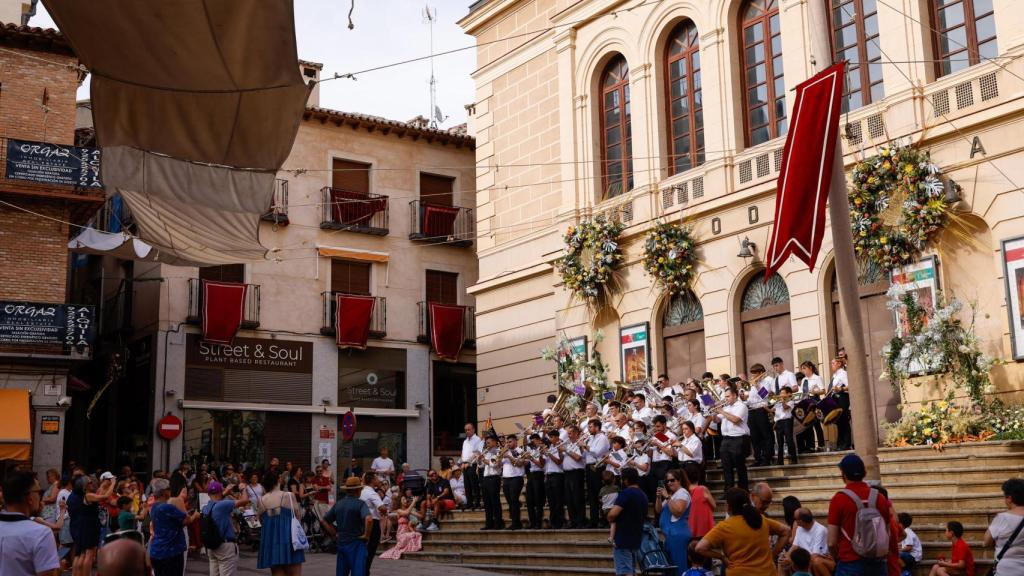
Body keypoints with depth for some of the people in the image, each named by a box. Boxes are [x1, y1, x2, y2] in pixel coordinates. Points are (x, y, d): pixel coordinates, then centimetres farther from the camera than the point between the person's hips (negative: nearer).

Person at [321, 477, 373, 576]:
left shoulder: (338, 504, 8)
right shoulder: (360, 503, -11)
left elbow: (323, 520, 14)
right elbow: (369, 519, -28)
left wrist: (334, 534, 14)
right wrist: (366, 535, -14)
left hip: (341, 543, 6)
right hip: (356, 543, -6)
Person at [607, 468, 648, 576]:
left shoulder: (626, 493, -14)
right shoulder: (643, 496, 14)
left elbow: (612, 514, -23)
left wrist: (610, 519, 0)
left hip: (623, 540, -9)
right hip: (636, 540, 9)